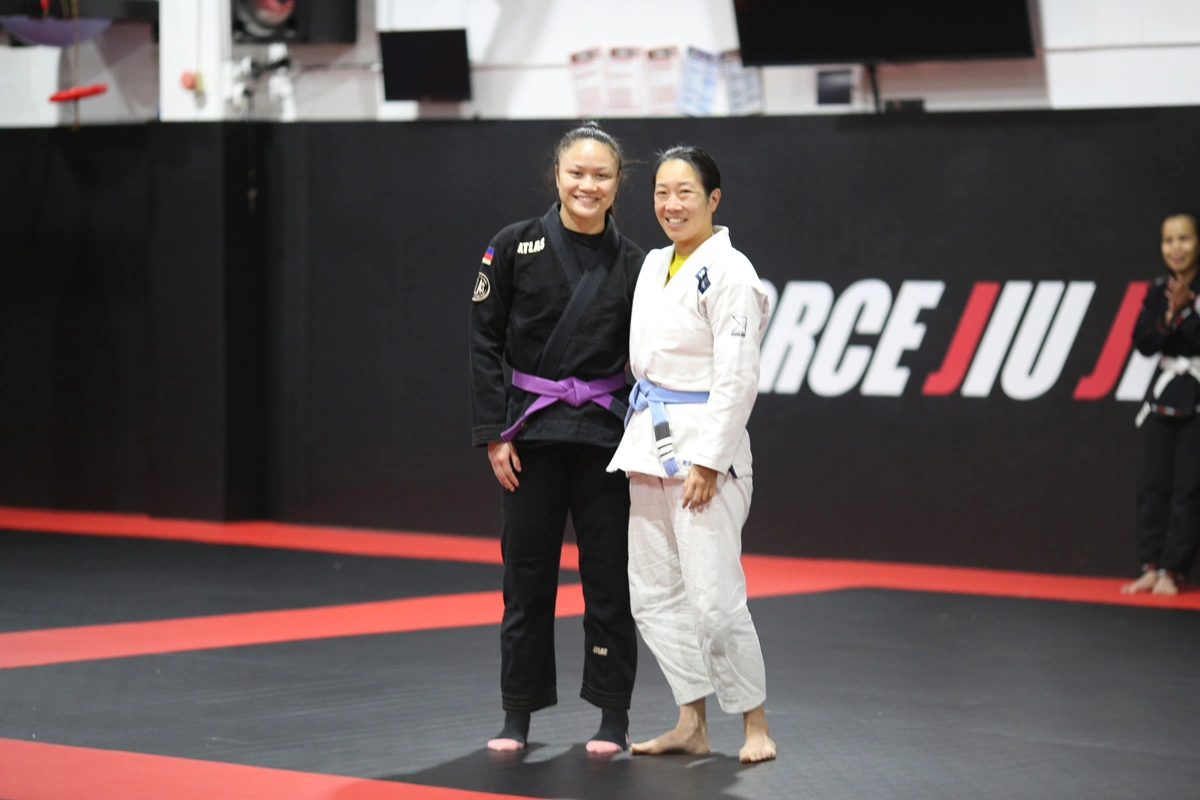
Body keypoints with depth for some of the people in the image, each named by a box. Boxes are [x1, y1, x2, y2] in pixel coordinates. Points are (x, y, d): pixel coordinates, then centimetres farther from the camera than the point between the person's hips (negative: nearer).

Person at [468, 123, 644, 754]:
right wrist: (493, 433, -6)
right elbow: (484, 342, -1)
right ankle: (518, 713, 18)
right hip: (531, 433, 0)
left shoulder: (631, 264, 2)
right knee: (526, 571, 6)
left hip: (604, 433, 1)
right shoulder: (516, 247, -2)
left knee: (608, 575, 3)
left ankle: (613, 714, 15)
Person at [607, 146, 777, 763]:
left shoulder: (728, 271, -12)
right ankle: (692, 725, 18)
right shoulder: (655, 265, 13)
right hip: (650, 440, 9)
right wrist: (641, 437, 17)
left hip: (703, 441, -9)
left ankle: (755, 723, 7)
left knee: (714, 596, -8)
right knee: (653, 593, 9)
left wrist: (707, 460, -19)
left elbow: (737, 376, -16)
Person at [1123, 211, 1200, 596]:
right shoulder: (1158, 290, 7)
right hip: (1164, 394, 5)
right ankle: (1152, 567, 7)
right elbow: (1143, 342, 1)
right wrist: (1167, 318, -15)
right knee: (1153, 485, 3)